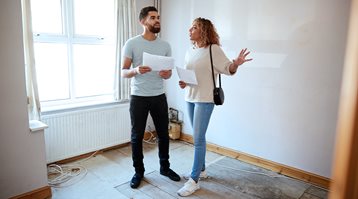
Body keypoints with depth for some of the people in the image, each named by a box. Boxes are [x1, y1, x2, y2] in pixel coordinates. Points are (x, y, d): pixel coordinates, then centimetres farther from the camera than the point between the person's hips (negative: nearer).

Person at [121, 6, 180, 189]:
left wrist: (166, 74, -16)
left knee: (163, 134, 11)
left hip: (159, 97, 3)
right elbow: (123, 72, -5)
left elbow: (169, 72, 9)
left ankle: (165, 167, 31)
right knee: (137, 136, 6)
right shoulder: (132, 43, -4)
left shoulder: (165, 45, 6)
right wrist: (136, 70, -26)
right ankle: (138, 171, 25)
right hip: (138, 97, -3)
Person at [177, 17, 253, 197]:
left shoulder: (214, 49, -8)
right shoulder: (190, 52, 11)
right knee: (198, 137, 15)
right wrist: (183, 83, 0)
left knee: (198, 138, -5)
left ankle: (194, 180, 6)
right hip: (190, 97, 7)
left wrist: (236, 64, -30)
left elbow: (228, 69, -8)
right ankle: (201, 169, 31)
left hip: (205, 99, -7)